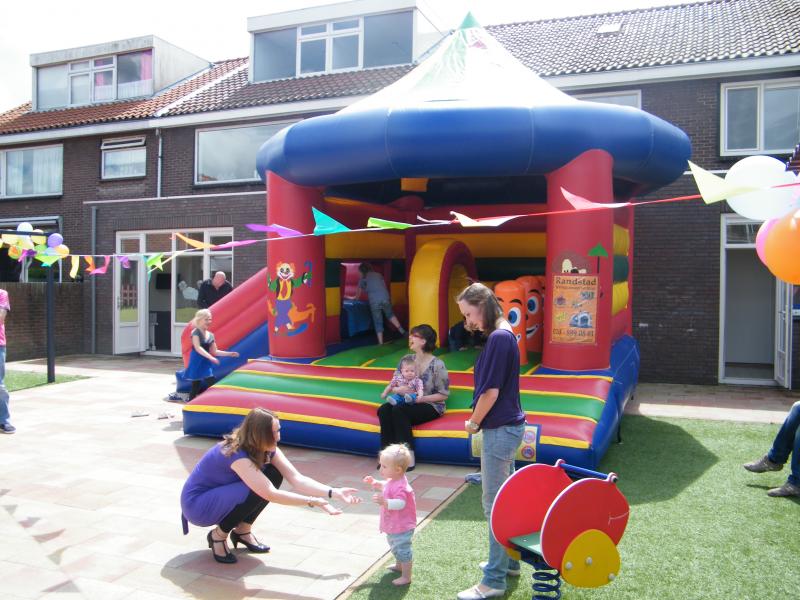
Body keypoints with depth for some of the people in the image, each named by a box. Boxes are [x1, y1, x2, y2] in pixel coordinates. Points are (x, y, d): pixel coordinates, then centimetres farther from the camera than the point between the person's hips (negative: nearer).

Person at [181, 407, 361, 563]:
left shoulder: (267, 449, -9)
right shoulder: (237, 454, -32)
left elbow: (297, 479, -14)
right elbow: (270, 494, -37)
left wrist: (334, 493, -24)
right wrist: (313, 501, -34)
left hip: (221, 495, 8)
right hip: (197, 505, -8)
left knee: (274, 474, -11)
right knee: (257, 490, -31)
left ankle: (242, 531, 5)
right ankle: (218, 535, -7)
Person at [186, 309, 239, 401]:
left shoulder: (211, 335, 10)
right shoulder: (196, 332, -11)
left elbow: (215, 352, 14)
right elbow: (198, 348, -24)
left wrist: (230, 354, 5)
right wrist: (211, 357, -34)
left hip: (206, 363, 7)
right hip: (197, 362, -7)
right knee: (195, 388, -1)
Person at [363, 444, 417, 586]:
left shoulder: (400, 486, -34)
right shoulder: (393, 480, -1)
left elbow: (400, 503, -44)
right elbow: (385, 486, 19)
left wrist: (384, 502, -54)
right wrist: (375, 483, 6)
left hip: (401, 527, -11)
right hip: (394, 526, 11)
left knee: (402, 550, 4)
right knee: (395, 547, 31)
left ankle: (406, 577, 18)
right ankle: (399, 566, 53)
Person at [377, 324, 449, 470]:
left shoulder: (437, 365, -9)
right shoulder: (406, 359, 6)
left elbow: (443, 395, -8)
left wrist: (421, 398, -18)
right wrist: (399, 390, -13)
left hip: (431, 406, -5)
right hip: (407, 403, 5)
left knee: (398, 410, -32)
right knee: (384, 409, -25)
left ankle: (409, 456, -24)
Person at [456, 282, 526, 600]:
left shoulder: (499, 338, -19)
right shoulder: (503, 335, 10)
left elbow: (491, 391, -21)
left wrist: (473, 423, -8)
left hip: (499, 430, -10)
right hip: (506, 427, 10)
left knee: (495, 503, -2)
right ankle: (509, 561, 33)